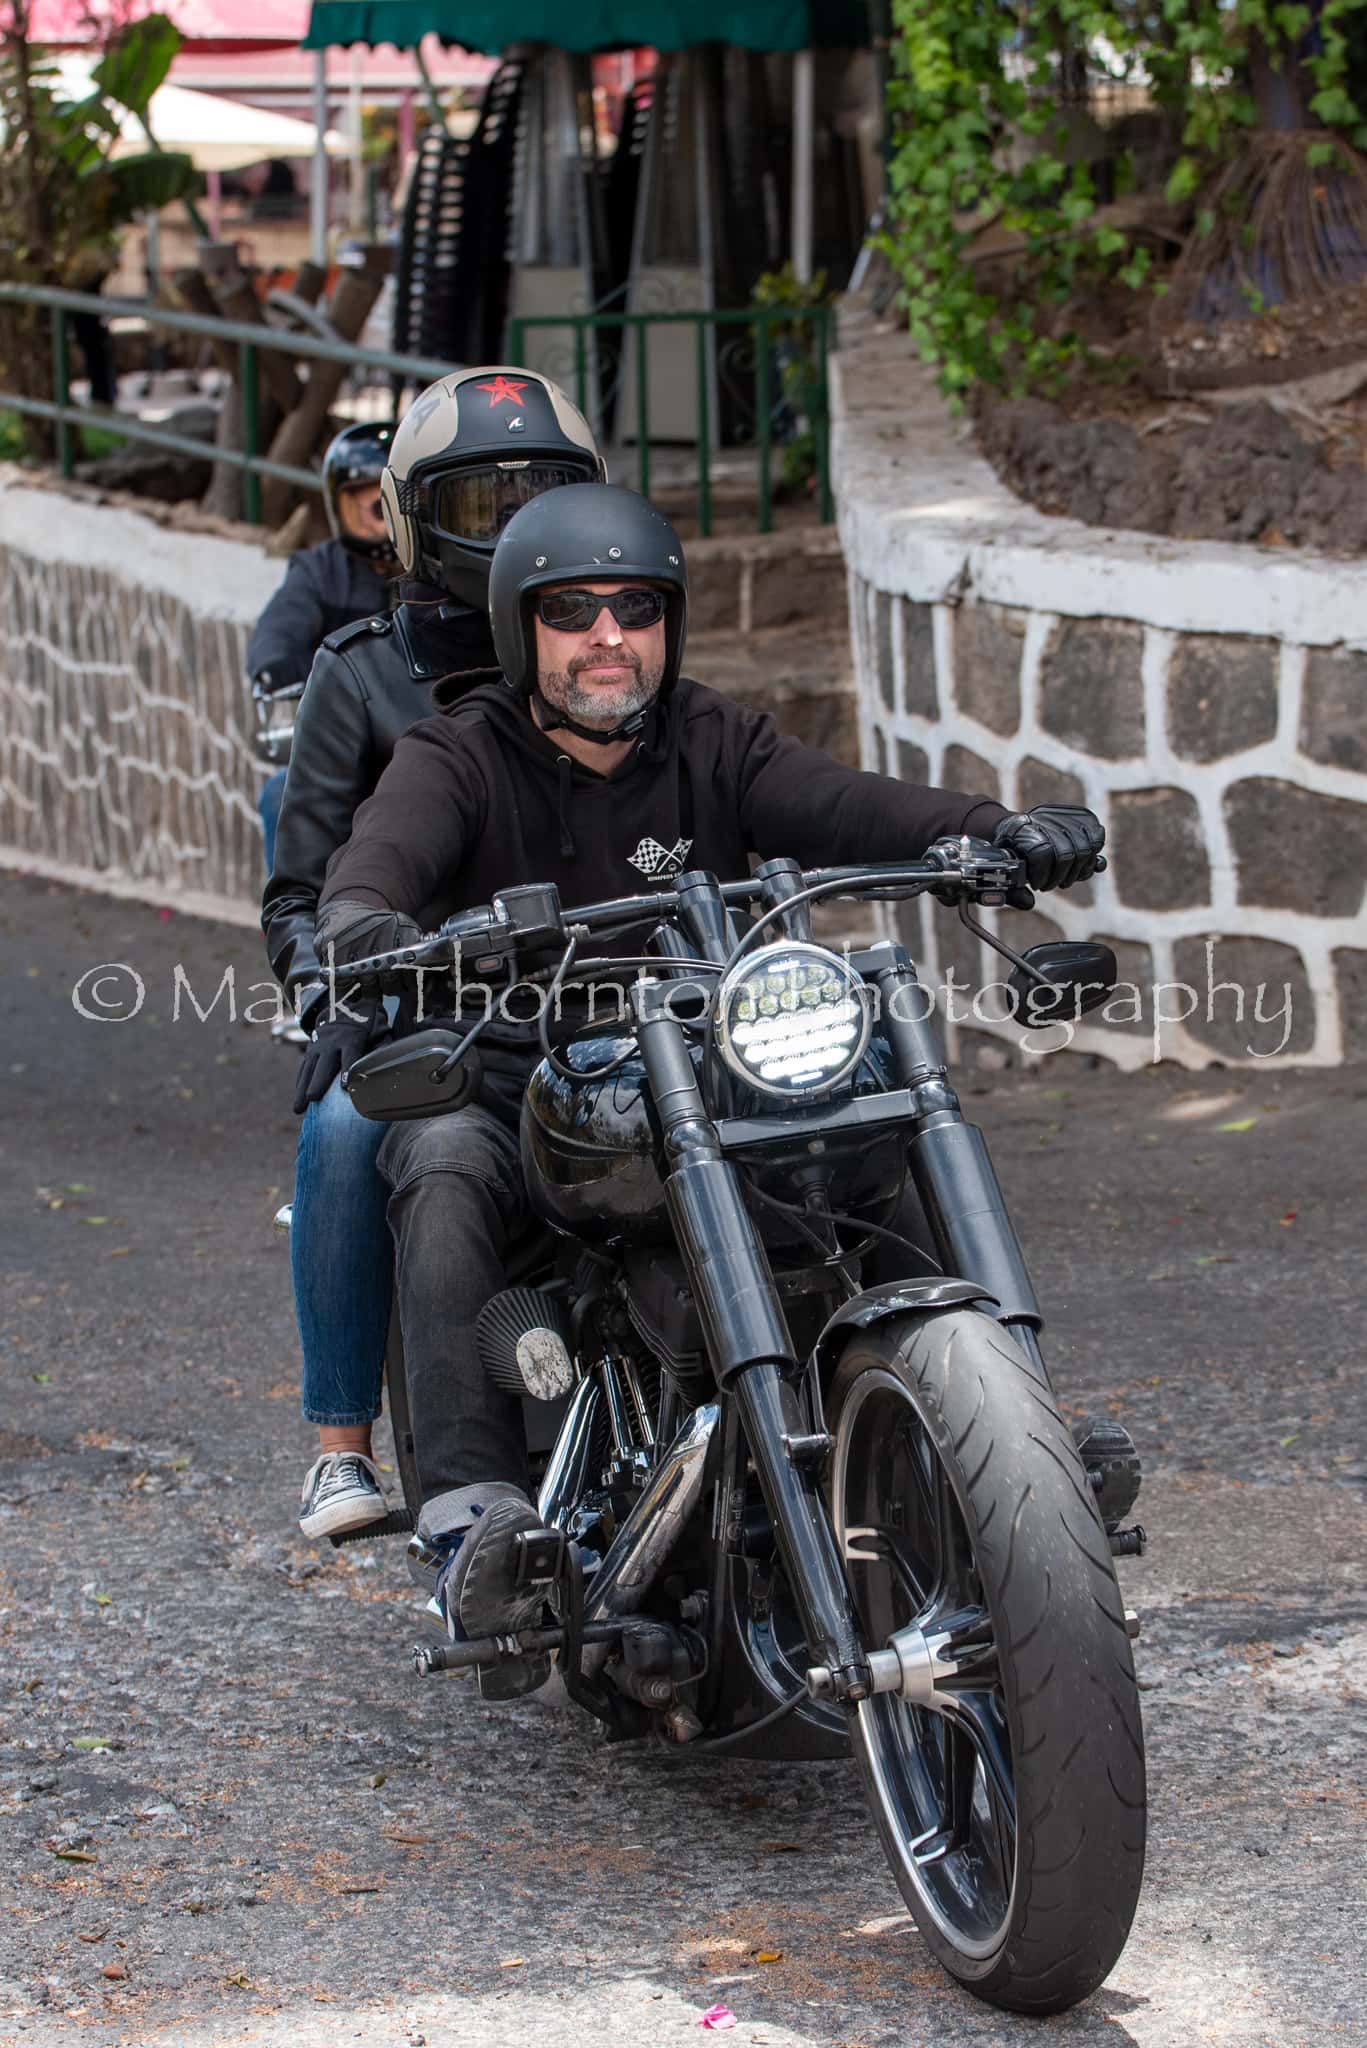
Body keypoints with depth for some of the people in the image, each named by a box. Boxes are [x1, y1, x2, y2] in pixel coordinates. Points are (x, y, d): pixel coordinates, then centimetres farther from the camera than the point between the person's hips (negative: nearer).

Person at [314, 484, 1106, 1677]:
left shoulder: (715, 749, 8)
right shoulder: (459, 760, 0)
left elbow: (849, 808, -10)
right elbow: (382, 854, -20)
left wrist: (1005, 832, -29)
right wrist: (366, 922, -46)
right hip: (507, 1086, -2)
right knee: (447, 1165, -34)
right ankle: (476, 1509, -40)